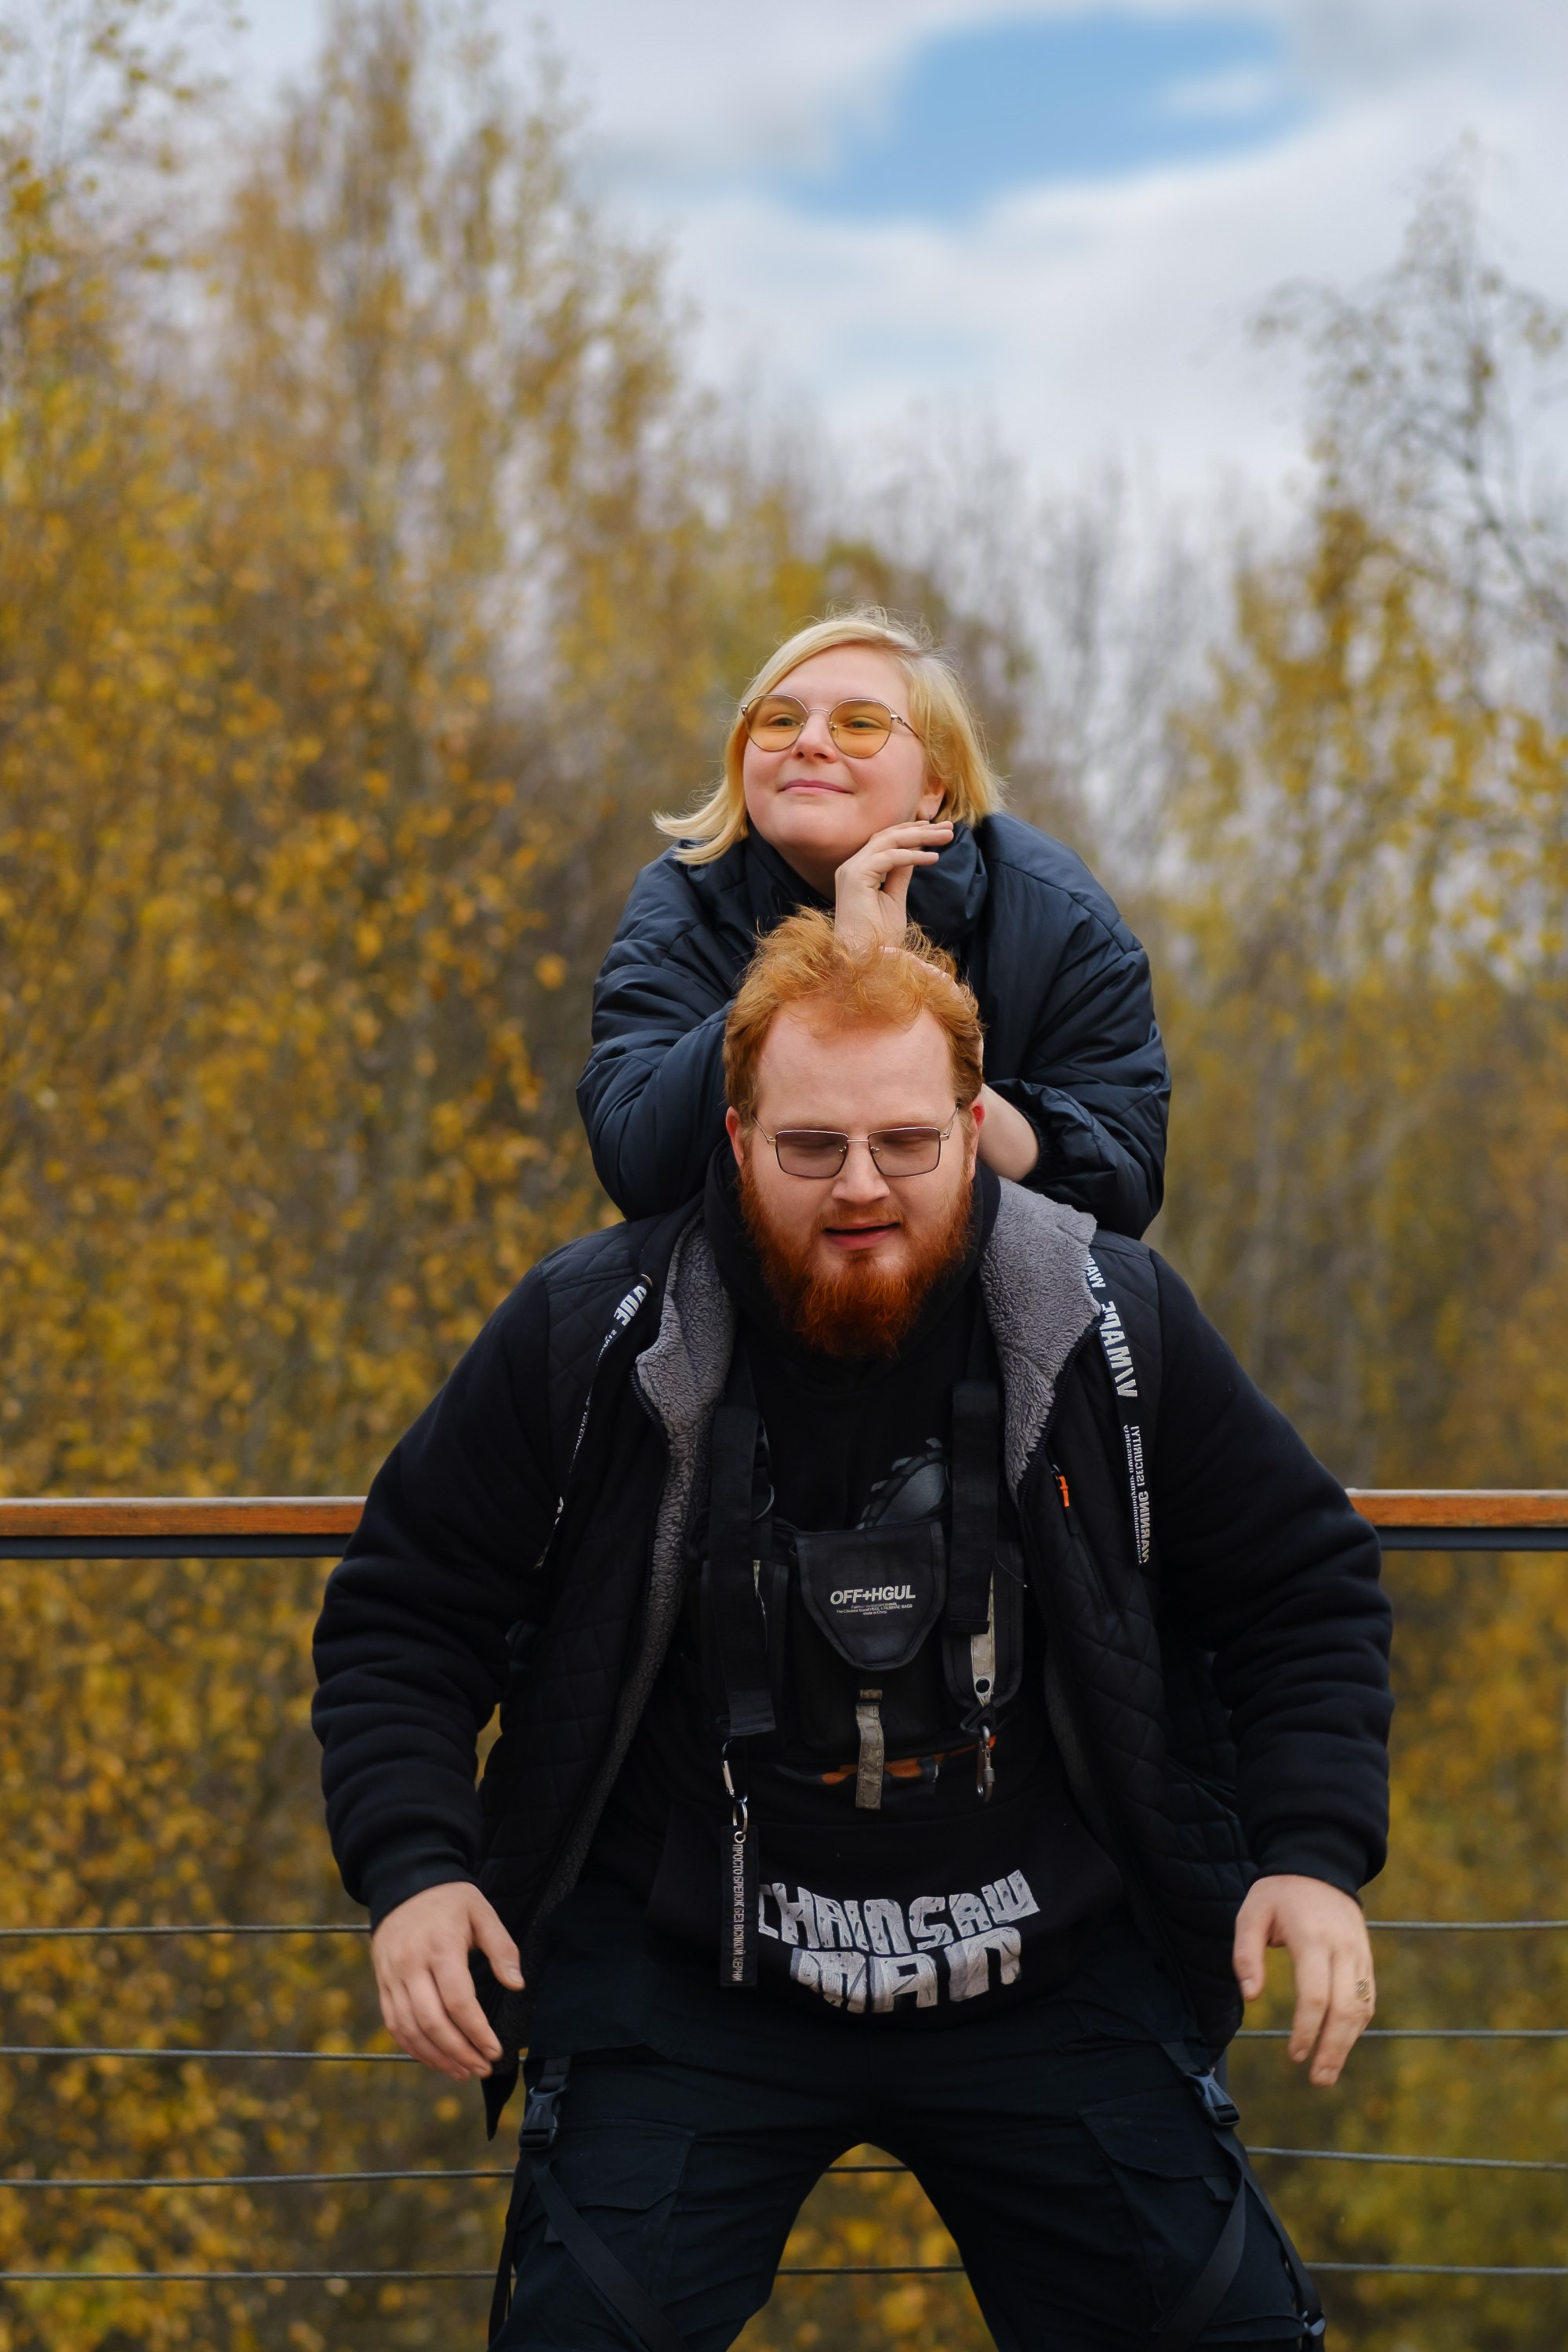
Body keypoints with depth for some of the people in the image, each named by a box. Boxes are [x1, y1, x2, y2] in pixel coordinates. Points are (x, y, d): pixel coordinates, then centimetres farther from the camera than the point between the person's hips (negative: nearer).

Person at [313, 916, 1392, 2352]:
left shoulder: (1114, 1323, -4)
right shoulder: (590, 1335, -7)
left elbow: (1305, 1587, 6)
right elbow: (403, 1613, 2)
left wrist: (1317, 1852, -7)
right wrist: (411, 1864, -13)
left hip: (1055, 1967, 1)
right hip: (680, 1966, -1)